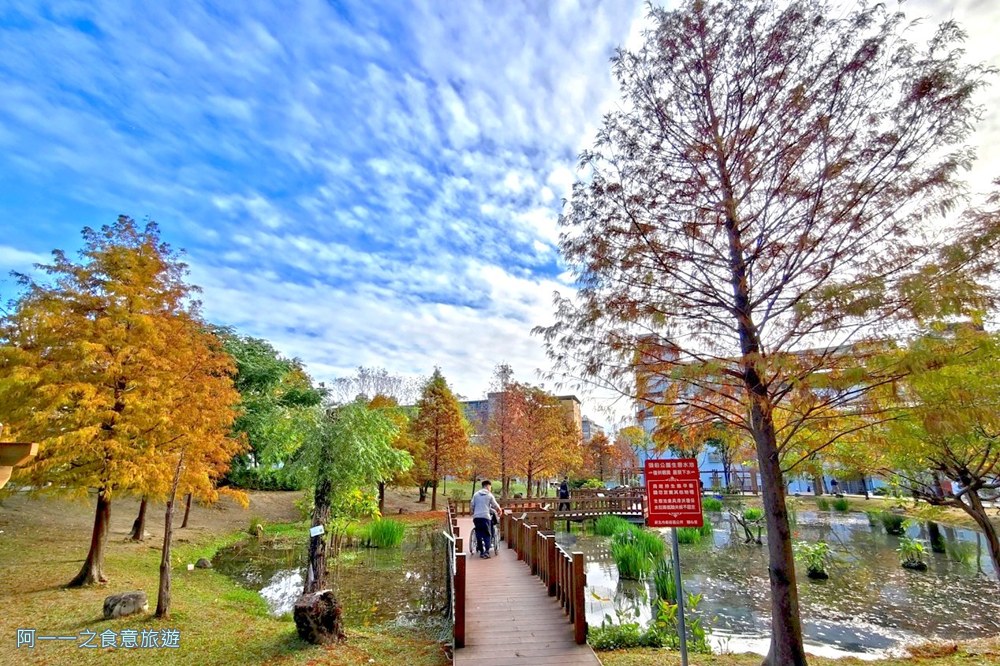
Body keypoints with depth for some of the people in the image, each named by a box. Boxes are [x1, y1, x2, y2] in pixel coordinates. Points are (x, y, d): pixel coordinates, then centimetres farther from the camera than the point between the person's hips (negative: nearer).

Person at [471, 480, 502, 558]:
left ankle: (481, 552, 14)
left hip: (476, 516, 3)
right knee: (487, 535, 3)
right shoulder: (489, 495, 4)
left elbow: (472, 506, 10)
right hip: (485, 516, -3)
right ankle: (486, 551, -9)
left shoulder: (476, 494, 11)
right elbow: (495, 505, 9)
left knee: (479, 534, 10)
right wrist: (500, 511, 29)